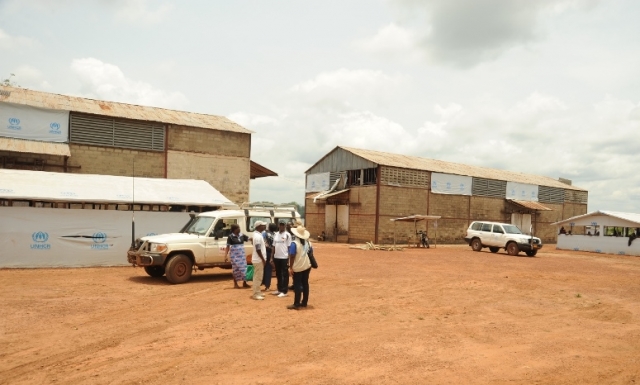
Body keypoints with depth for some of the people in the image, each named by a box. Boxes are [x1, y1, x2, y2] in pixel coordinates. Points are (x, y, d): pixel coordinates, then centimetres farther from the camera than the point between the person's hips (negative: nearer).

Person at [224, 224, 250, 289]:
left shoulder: (242, 236, 4)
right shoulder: (230, 237, -8)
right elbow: (227, 247, -9)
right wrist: (226, 256, -15)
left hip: (242, 255, 4)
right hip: (234, 255, -4)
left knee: (244, 268, 5)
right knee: (236, 269, 1)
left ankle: (244, 283, 15)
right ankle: (235, 284, 13)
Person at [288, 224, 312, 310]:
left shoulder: (294, 243, -17)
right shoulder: (308, 243, 3)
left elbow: (292, 256, -19)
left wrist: (291, 267, -13)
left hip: (297, 268, -6)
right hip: (307, 266, 6)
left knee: (297, 285, -1)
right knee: (305, 284, 13)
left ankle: (296, 304, 2)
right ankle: (304, 302, 20)